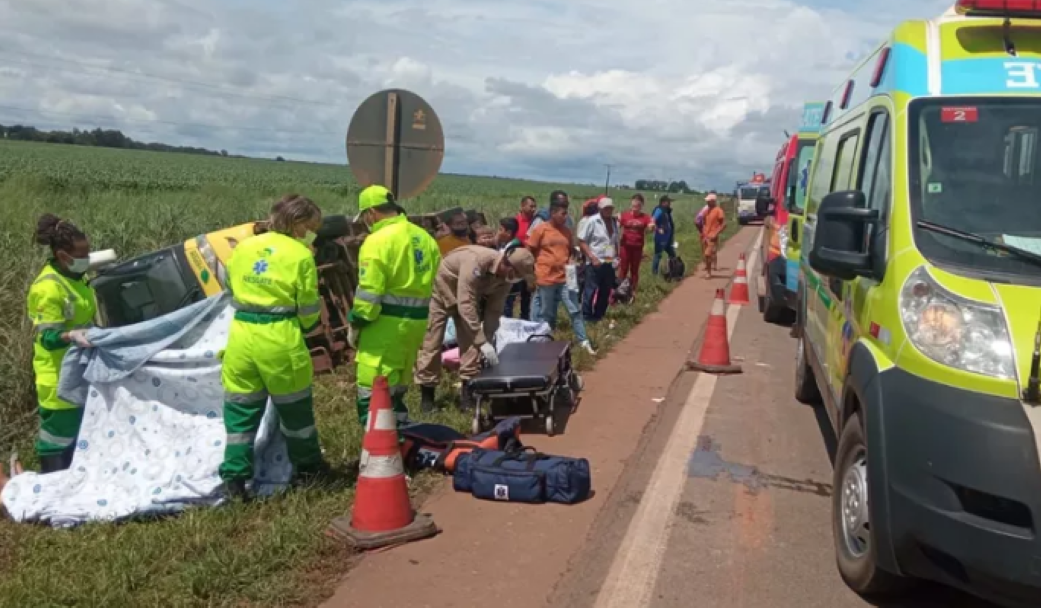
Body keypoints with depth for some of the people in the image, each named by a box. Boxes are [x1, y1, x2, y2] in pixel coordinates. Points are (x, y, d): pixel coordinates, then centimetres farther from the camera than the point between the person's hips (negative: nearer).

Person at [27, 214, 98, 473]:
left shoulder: (76, 277, 5)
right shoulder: (47, 288, -23)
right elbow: (48, 338, -26)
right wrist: (72, 336, -43)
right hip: (59, 376, -9)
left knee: (81, 430, 20)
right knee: (59, 432, -1)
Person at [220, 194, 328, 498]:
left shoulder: (242, 247, 9)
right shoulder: (300, 255, -6)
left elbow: (232, 290, 17)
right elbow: (309, 309, -2)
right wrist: (305, 327, 19)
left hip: (241, 335, 4)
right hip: (280, 338, -4)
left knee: (241, 410, 11)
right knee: (295, 406, 14)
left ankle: (234, 476, 9)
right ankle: (308, 465, 30)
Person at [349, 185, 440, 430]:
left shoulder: (378, 240, -13)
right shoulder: (424, 237, 11)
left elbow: (369, 293, -16)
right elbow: (431, 280, 13)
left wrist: (355, 324, -5)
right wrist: (415, 310, 18)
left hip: (387, 321, -8)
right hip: (417, 320, 8)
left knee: (372, 392, -3)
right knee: (396, 388, 21)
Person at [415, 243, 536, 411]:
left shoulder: (506, 277, -18)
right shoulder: (476, 262, -41)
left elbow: (493, 310, -9)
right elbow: (466, 305, -43)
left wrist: (488, 340, -17)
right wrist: (482, 342, -43)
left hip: (468, 295, 6)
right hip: (441, 289, -6)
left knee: (470, 339, -3)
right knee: (432, 341, -3)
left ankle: (468, 390, 3)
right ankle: (427, 393, 6)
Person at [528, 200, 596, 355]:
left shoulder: (567, 231, 8)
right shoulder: (539, 230, -7)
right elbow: (530, 253, -3)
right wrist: (531, 274, -2)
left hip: (565, 278, 4)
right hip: (546, 279, -4)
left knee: (575, 310, 2)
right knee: (546, 314, 7)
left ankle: (584, 342, 6)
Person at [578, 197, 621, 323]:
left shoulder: (615, 222, 11)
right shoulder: (591, 221, -10)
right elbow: (582, 241, -11)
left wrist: (617, 257, 8)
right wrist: (592, 257, -17)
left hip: (610, 263, 7)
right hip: (595, 263, -6)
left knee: (606, 291, 11)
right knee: (591, 290, -4)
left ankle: (599, 315, 23)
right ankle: (586, 316, 5)